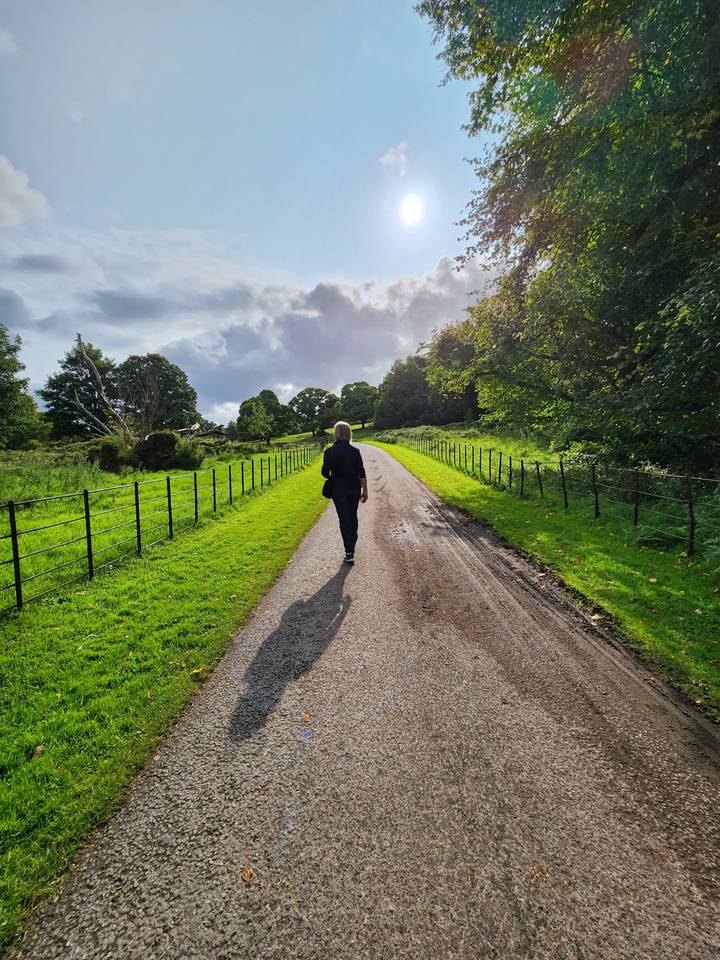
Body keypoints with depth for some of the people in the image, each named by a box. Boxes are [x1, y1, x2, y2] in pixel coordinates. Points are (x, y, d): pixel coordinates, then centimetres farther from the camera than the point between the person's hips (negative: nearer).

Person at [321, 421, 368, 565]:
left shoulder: (329, 452, -8)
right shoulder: (355, 451, -6)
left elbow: (325, 473, -8)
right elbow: (361, 473, -6)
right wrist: (365, 490, 1)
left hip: (338, 489, -2)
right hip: (354, 488, 2)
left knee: (344, 519, 2)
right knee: (353, 516, 18)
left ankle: (349, 552, -5)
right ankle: (352, 544, 36)